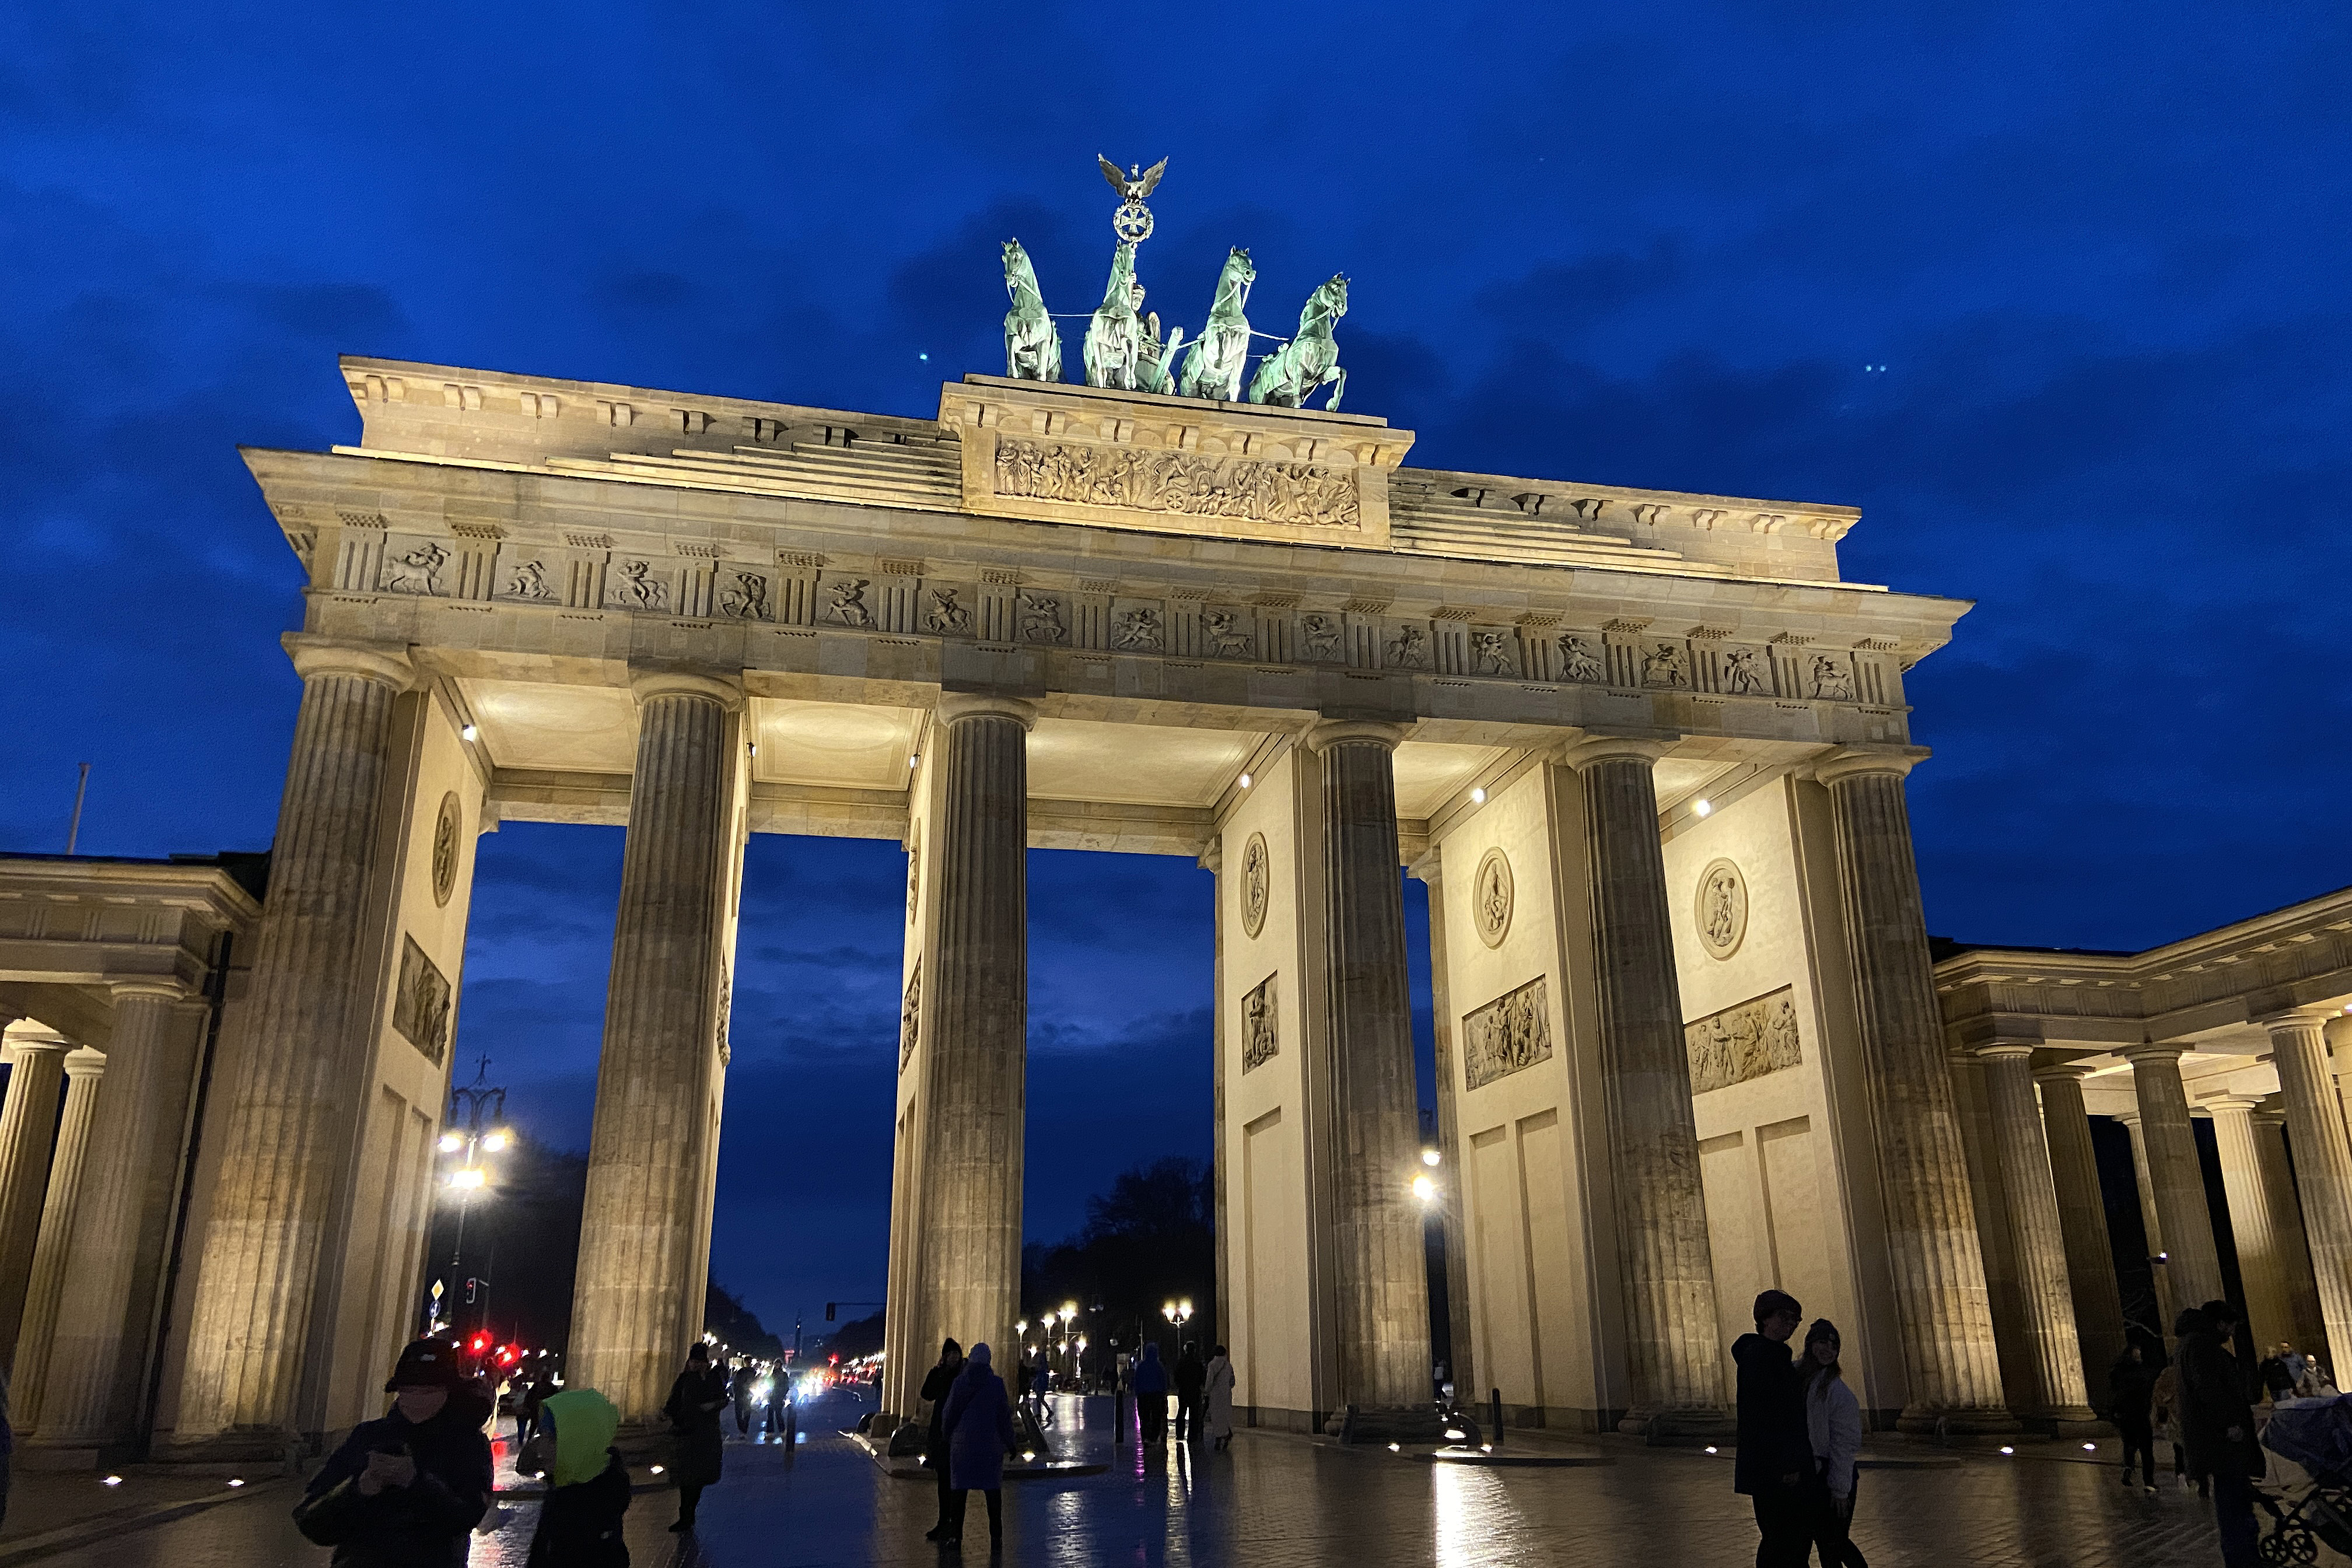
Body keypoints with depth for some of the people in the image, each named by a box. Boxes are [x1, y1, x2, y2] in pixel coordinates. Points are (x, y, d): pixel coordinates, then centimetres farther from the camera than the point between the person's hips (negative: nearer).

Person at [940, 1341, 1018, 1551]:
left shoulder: (960, 1382, -4)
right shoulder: (997, 1383, -6)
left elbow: (950, 1412, 1)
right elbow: (1004, 1416, -2)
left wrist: (948, 1437, 15)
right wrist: (1010, 1443, 7)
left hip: (963, 1442, 0)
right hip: (991, 1445, 0)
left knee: (961, 1488, 8)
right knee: (993, 1489, 6)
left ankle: (956, 1534, 8)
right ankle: (996, 1536, 6)